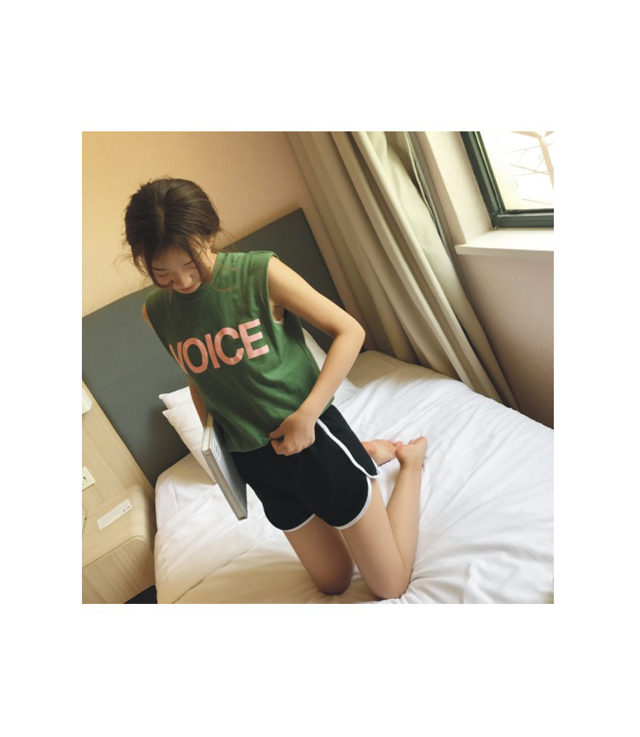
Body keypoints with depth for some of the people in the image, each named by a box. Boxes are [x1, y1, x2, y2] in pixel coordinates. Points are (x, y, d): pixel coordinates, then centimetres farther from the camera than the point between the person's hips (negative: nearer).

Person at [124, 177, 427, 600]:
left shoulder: (262, 274, -17)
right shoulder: (156, 313, -1)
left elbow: (350, 331, -14)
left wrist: (307, 413, -19)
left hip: (312, 436, -5)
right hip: (254, 460, 5)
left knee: (391, 585, 9)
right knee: (333, 583, 22)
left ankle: (411, 458, 26)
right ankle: (368, 456, 34)